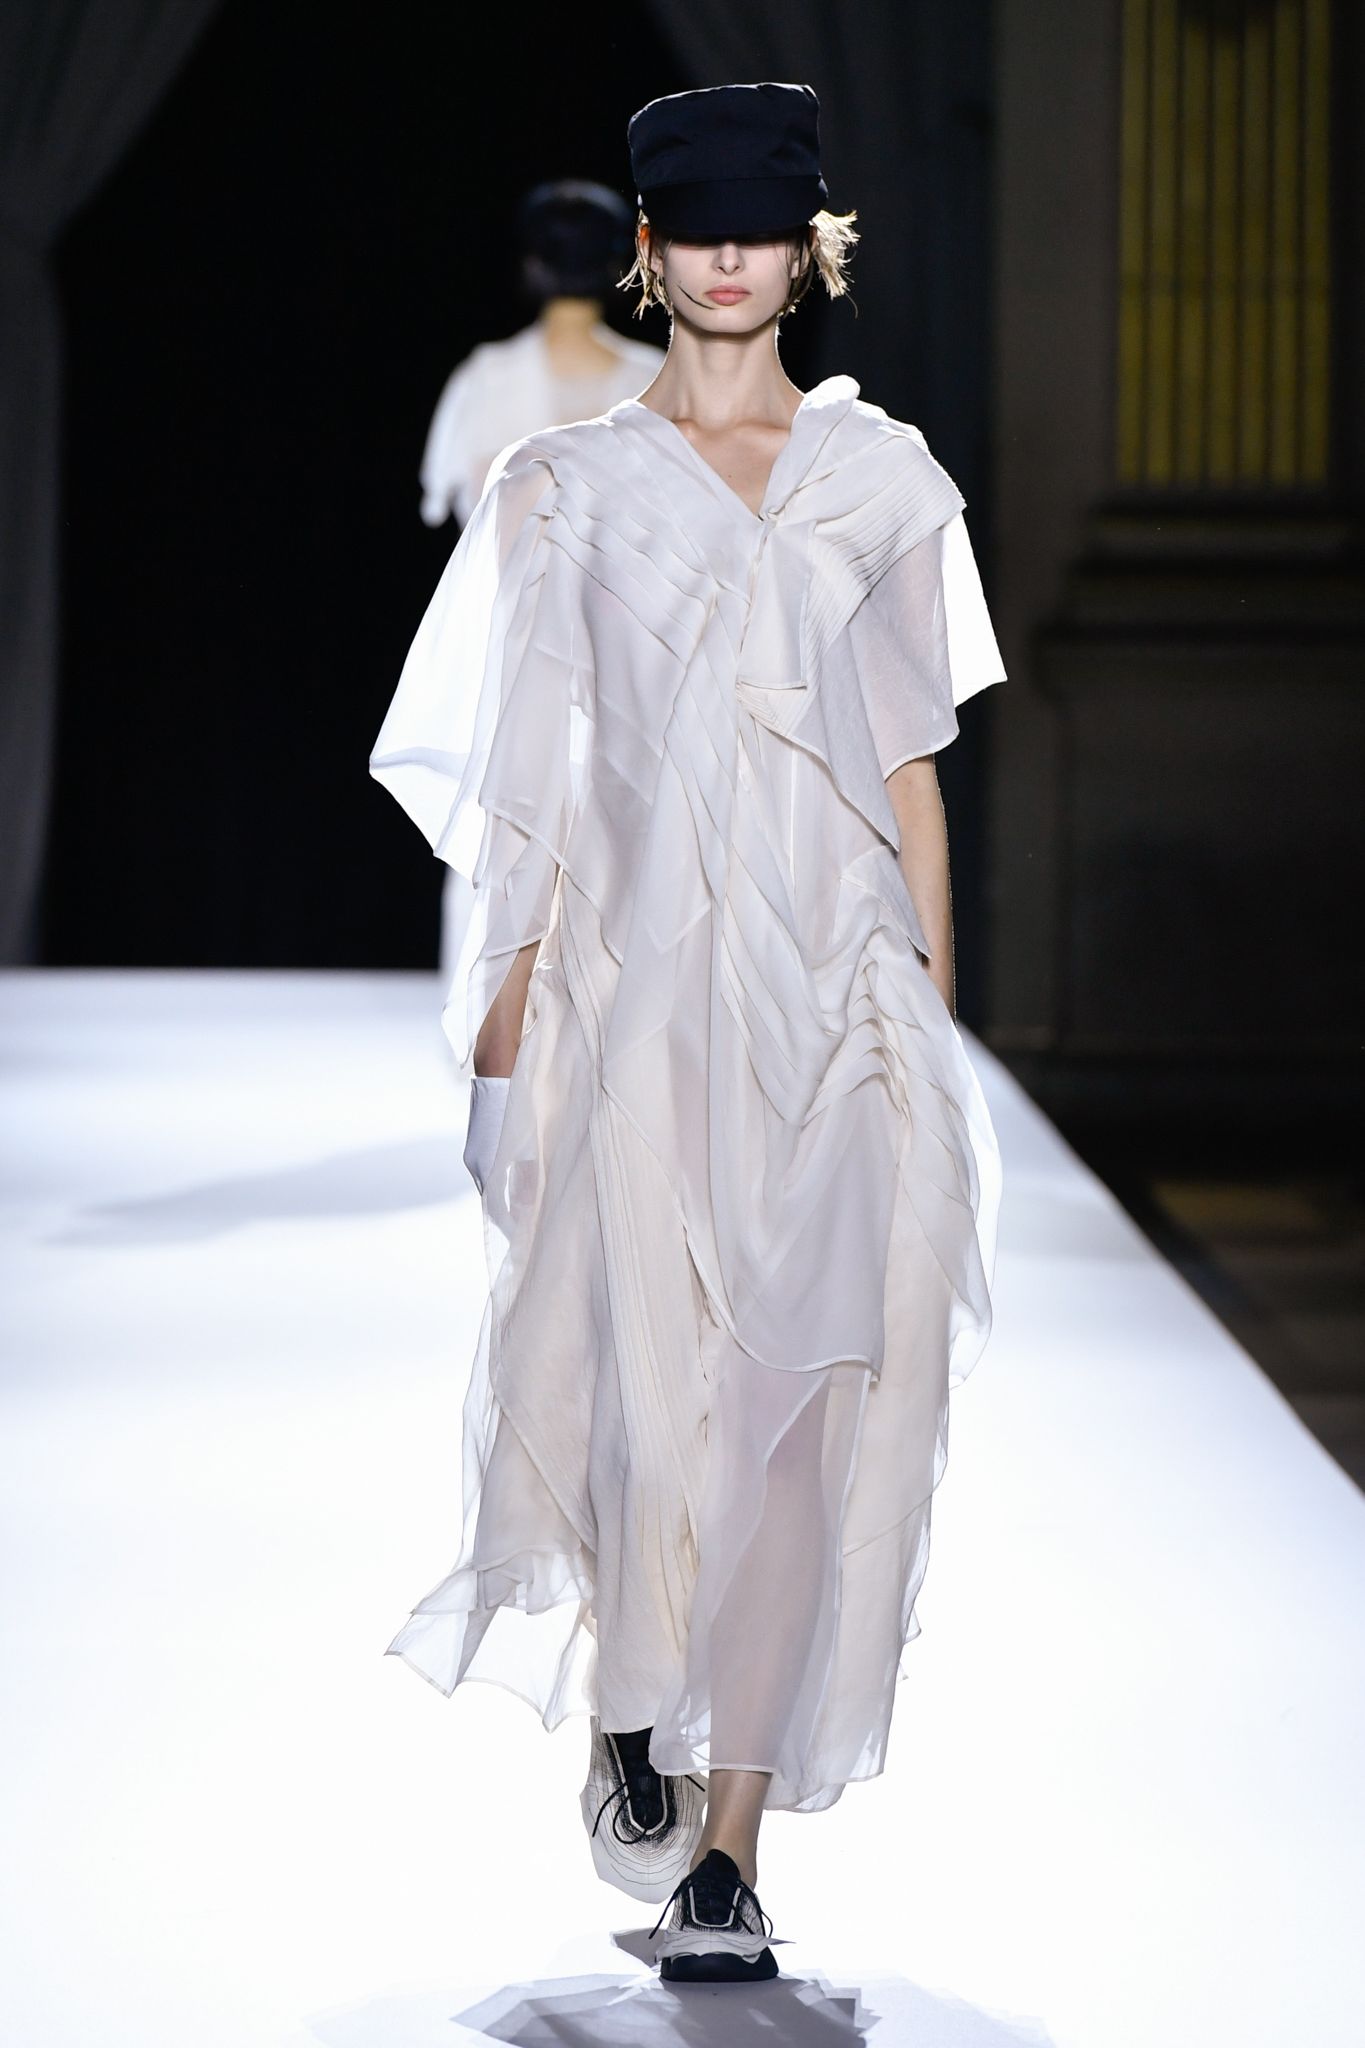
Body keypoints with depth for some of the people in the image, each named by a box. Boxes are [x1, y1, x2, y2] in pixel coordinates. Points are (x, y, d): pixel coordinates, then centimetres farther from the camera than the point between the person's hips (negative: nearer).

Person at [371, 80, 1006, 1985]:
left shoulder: (884, 480, 10)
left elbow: (911, 766, 12)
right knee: (643, 1375, -9)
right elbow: (533, 782, 5)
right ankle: (626, 1702, 24)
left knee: (810, 1398, -5)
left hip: (834, 981, 1)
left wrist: (937, 1015, 7)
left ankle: (727, 1843, 1)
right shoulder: (570, 489, 6)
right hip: (639, 975, -1)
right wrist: (504, 1020, -2)